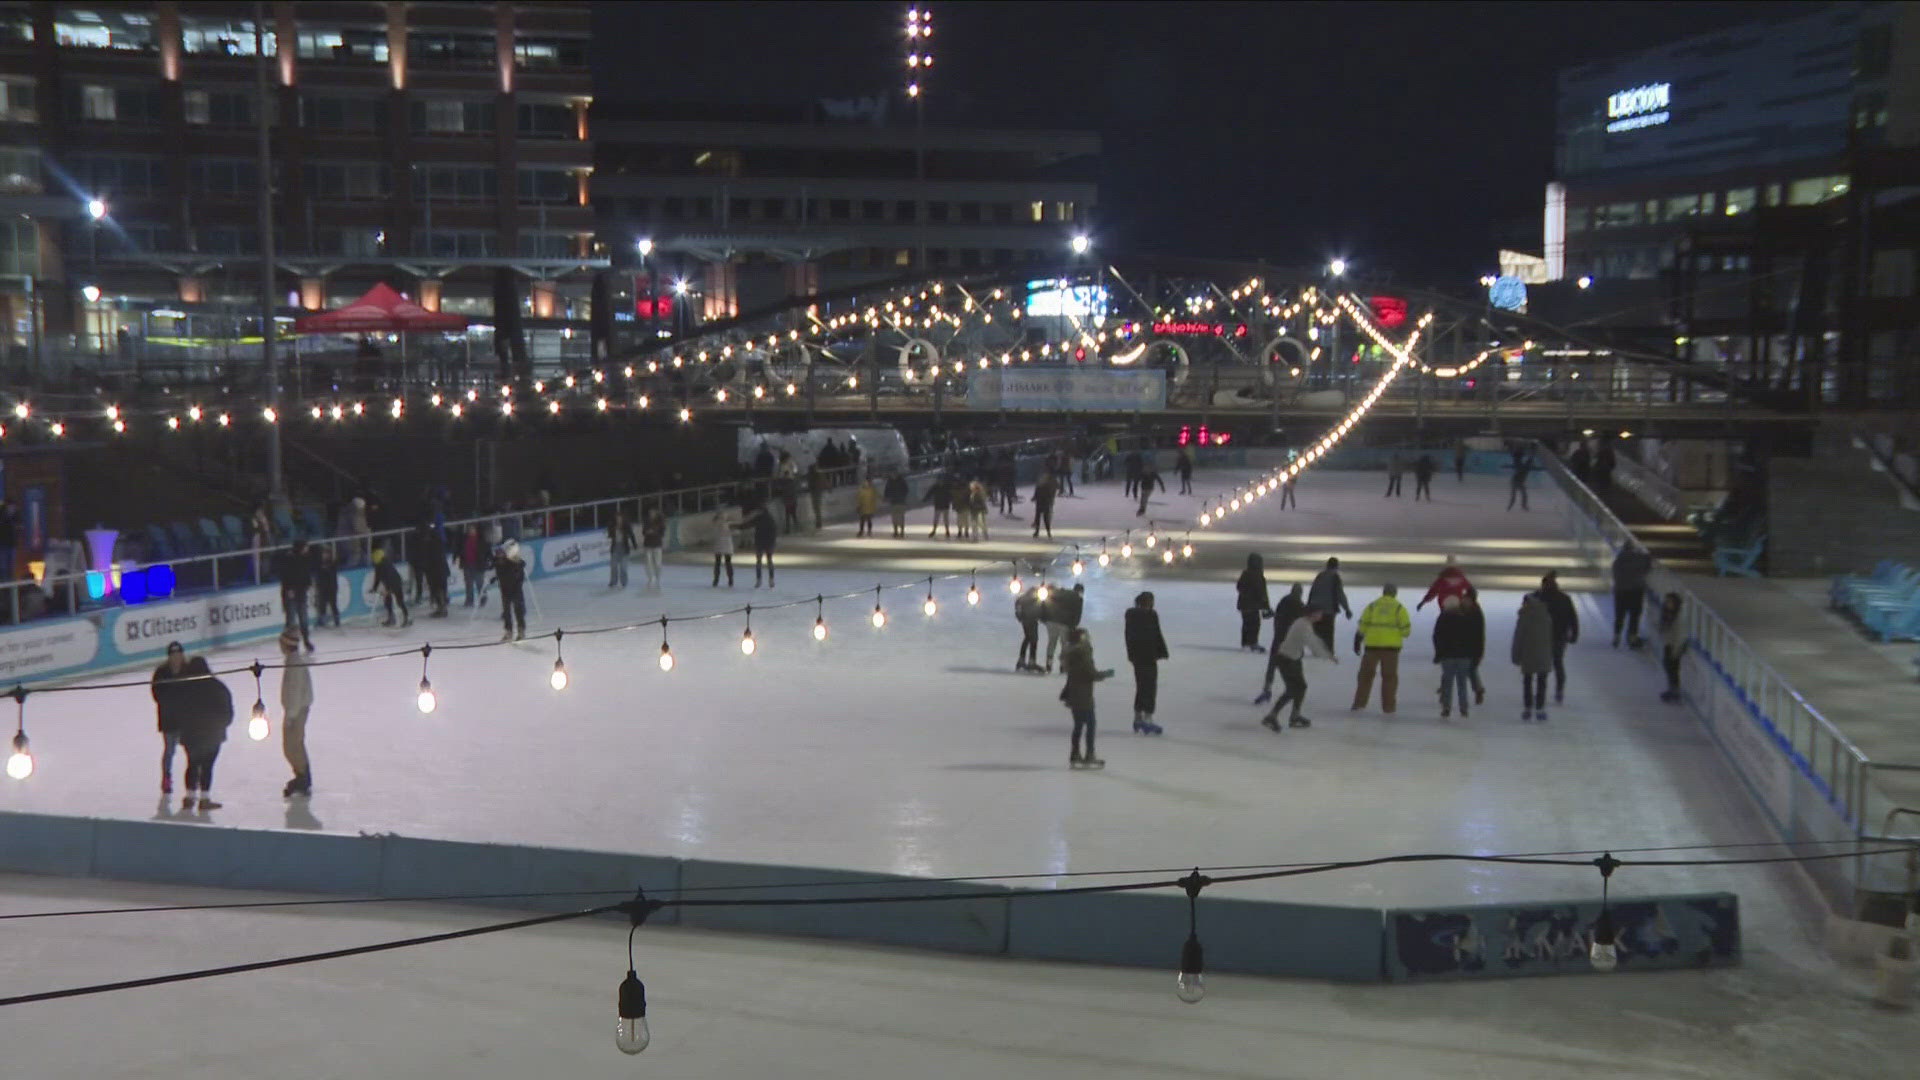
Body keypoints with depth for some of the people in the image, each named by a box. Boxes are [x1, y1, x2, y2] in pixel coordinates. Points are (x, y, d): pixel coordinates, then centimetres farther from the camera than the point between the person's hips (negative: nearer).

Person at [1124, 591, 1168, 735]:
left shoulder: (1131, 614, 5)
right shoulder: (1151, 615, -15)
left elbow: (1128, 634, 9)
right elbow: (1156, 635, -14)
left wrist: (1131, 653, 15)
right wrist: (1161, 652, -7)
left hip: (1136, 655, 7)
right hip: (1149, 655, -7)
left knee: (1140, 686, 17)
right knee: (1150, 687, 0)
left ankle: (1138, 717, 22)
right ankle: (1148, 719, -1)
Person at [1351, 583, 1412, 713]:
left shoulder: (1372, 606, 7)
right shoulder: (1399, 607, 2)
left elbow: (1362, 627, 3)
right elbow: (1405, 628, -2)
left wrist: (1357, 642, 12)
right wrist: (1403, 632, 21)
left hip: (1372, 645, 1)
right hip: (1391, 646, -1)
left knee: (1366, 674, 12)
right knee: (1389, 676, 8)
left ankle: (1359, 703, 9)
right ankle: (1388, 707, 6)